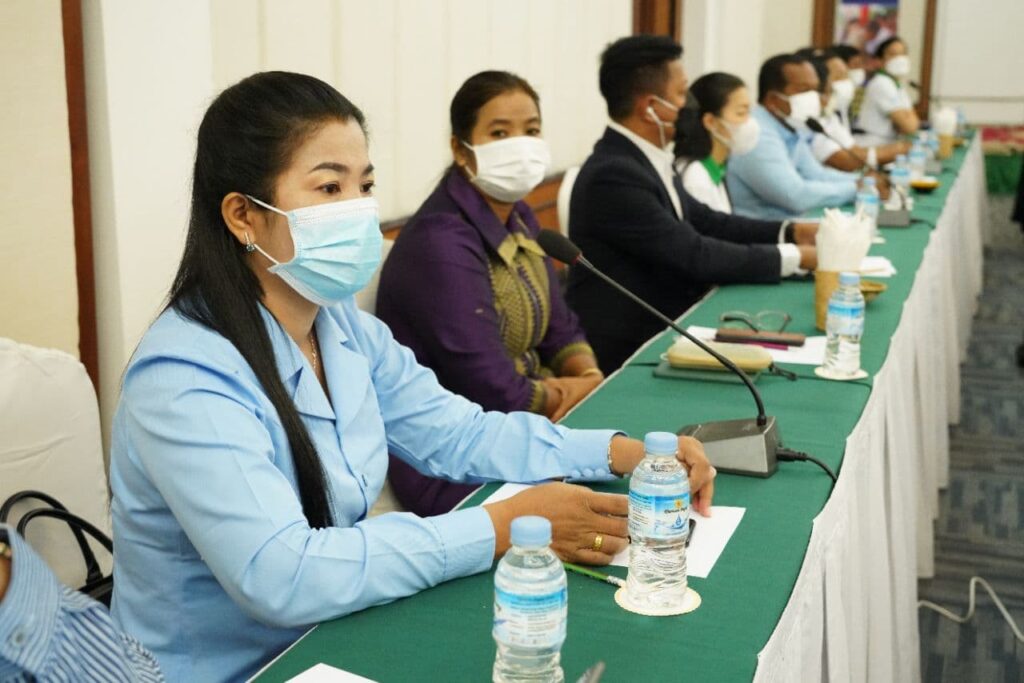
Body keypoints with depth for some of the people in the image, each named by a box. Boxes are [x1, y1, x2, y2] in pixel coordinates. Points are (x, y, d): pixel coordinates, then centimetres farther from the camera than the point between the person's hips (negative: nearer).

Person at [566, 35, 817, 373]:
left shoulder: (646, 158, 6)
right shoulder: (613, 175, -23)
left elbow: (703, 221, 13)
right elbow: (695, 255, -22)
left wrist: (791, 232, 3)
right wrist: (792, 257, -14)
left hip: (661, 325, 8)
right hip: (626, 351, -8)